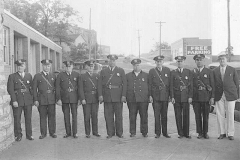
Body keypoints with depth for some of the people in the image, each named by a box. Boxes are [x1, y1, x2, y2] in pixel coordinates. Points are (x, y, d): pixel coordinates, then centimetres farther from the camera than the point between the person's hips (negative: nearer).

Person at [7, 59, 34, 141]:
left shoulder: (29, 76, 10)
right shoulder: (12, 76, 1)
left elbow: (32, 88, 12)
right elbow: (10, 89, -4)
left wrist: (32, 98, 3)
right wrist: (14, 101, -12)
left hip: (28, 100, 2)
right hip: (17, 101, -2)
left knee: (28, 118, 7)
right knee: (17, 119, 3)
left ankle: (29, 135, 17)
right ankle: (18, 135, 15)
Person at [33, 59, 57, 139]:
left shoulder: (53, 76, 10)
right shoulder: (37, 76, 3)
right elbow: (34, 89, 1)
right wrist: (35, 100, -5)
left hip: (52, 99, 2)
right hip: (41, 100, -1)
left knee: (52, 116, 4)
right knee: (43, 117, 3)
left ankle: (52, 132, 14)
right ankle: (43, 133, 13)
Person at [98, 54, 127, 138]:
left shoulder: (121, 71, 8)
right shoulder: (103, 71, 12)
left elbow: (124, 84, 3)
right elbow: (100, 84, 8)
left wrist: (123, 95, -6)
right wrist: (100, 95, -3)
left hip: (118, 97, -1)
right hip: (107, 97, 1)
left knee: (119, 116, 3)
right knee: (108, 116, 1)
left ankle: (119, 133, 13)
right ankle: (110, 133, 11)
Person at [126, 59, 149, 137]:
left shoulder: (146, 75, 11)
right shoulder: (128, 76, 14)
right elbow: (125, 87, 12)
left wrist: (149, 96, 1)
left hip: (143, 100, -1)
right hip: (131, 100, 1)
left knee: (144, 117, 1)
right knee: (132, 117, 1)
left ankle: (144, 132, 12)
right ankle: (132, 132, 11)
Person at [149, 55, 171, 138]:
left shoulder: (167, 70, 8)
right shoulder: (152, 71, 5)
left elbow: (170, 83, 9)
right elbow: (150, 84, 4)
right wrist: (150, 95, -3)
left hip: (165, 96, 1)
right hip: (155, 96, -1)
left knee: (164, 115, 6)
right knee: (157, 115, -1)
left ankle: (165, 132, 15)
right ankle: (157, 133, 7)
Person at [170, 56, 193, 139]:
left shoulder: (188, 72, 7)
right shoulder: (173, 72, 7)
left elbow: (190, 85, 4)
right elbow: (171, 86, 4)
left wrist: (190, 96, -3)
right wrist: (172, 97, -4)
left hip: (186, 97, 0)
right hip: (176, 97, 0)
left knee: (186, 115, 1)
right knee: (178, 116, 2)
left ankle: (186, 133, 10)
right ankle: (180, 133, 10)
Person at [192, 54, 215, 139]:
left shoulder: (209, 72, 4)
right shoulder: (192, 72, 7)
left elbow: (212, 85, 1)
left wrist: (212, 97, -5)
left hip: (206, 97, -1)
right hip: (195, 98, 1)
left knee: (205, 116, 4)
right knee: (198, 116, 4)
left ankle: (205, 133, 16)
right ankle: (200, 133, 13)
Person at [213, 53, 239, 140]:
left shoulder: (232, 70, 5)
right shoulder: (215, 71, 8)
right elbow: (213, 84, 6)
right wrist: (213, 96, 0)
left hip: (230, 95, -1)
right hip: (219, 96, 1)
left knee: (230, 115, 1)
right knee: (220, 114, 2)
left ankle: (230, 134, 10)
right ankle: (222, 133, 13)